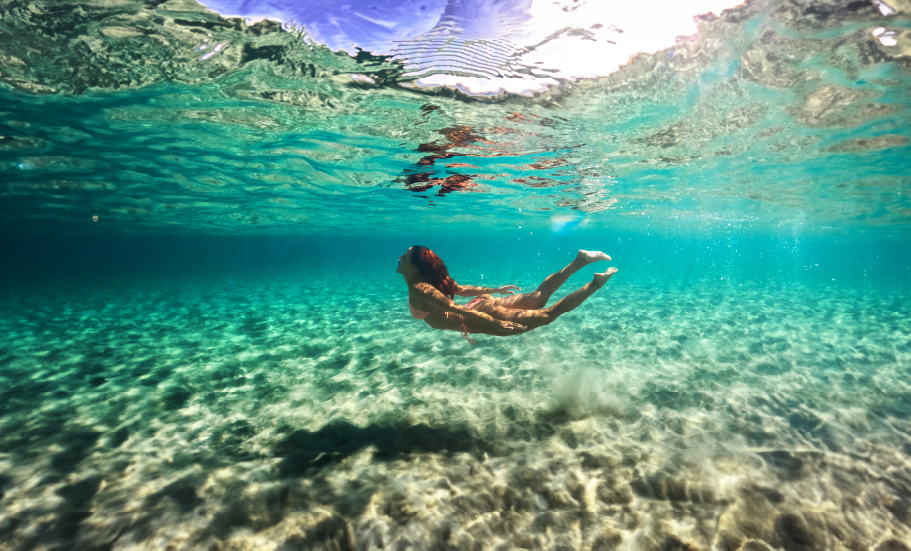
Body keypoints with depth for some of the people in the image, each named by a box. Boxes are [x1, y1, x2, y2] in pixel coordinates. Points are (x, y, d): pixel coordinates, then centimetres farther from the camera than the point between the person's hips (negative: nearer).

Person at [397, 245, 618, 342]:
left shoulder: (418, 290, -16)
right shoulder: (429, 281, 14)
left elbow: (453, 308, -26)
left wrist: (496, 323, -33)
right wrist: (495, 290, 32)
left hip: (479, 315, -9)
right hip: (482, 305, 9)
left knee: (547, 315, -7)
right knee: (539, 297, 15)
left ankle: (597, 282, -5)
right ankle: (581, 260, 13)